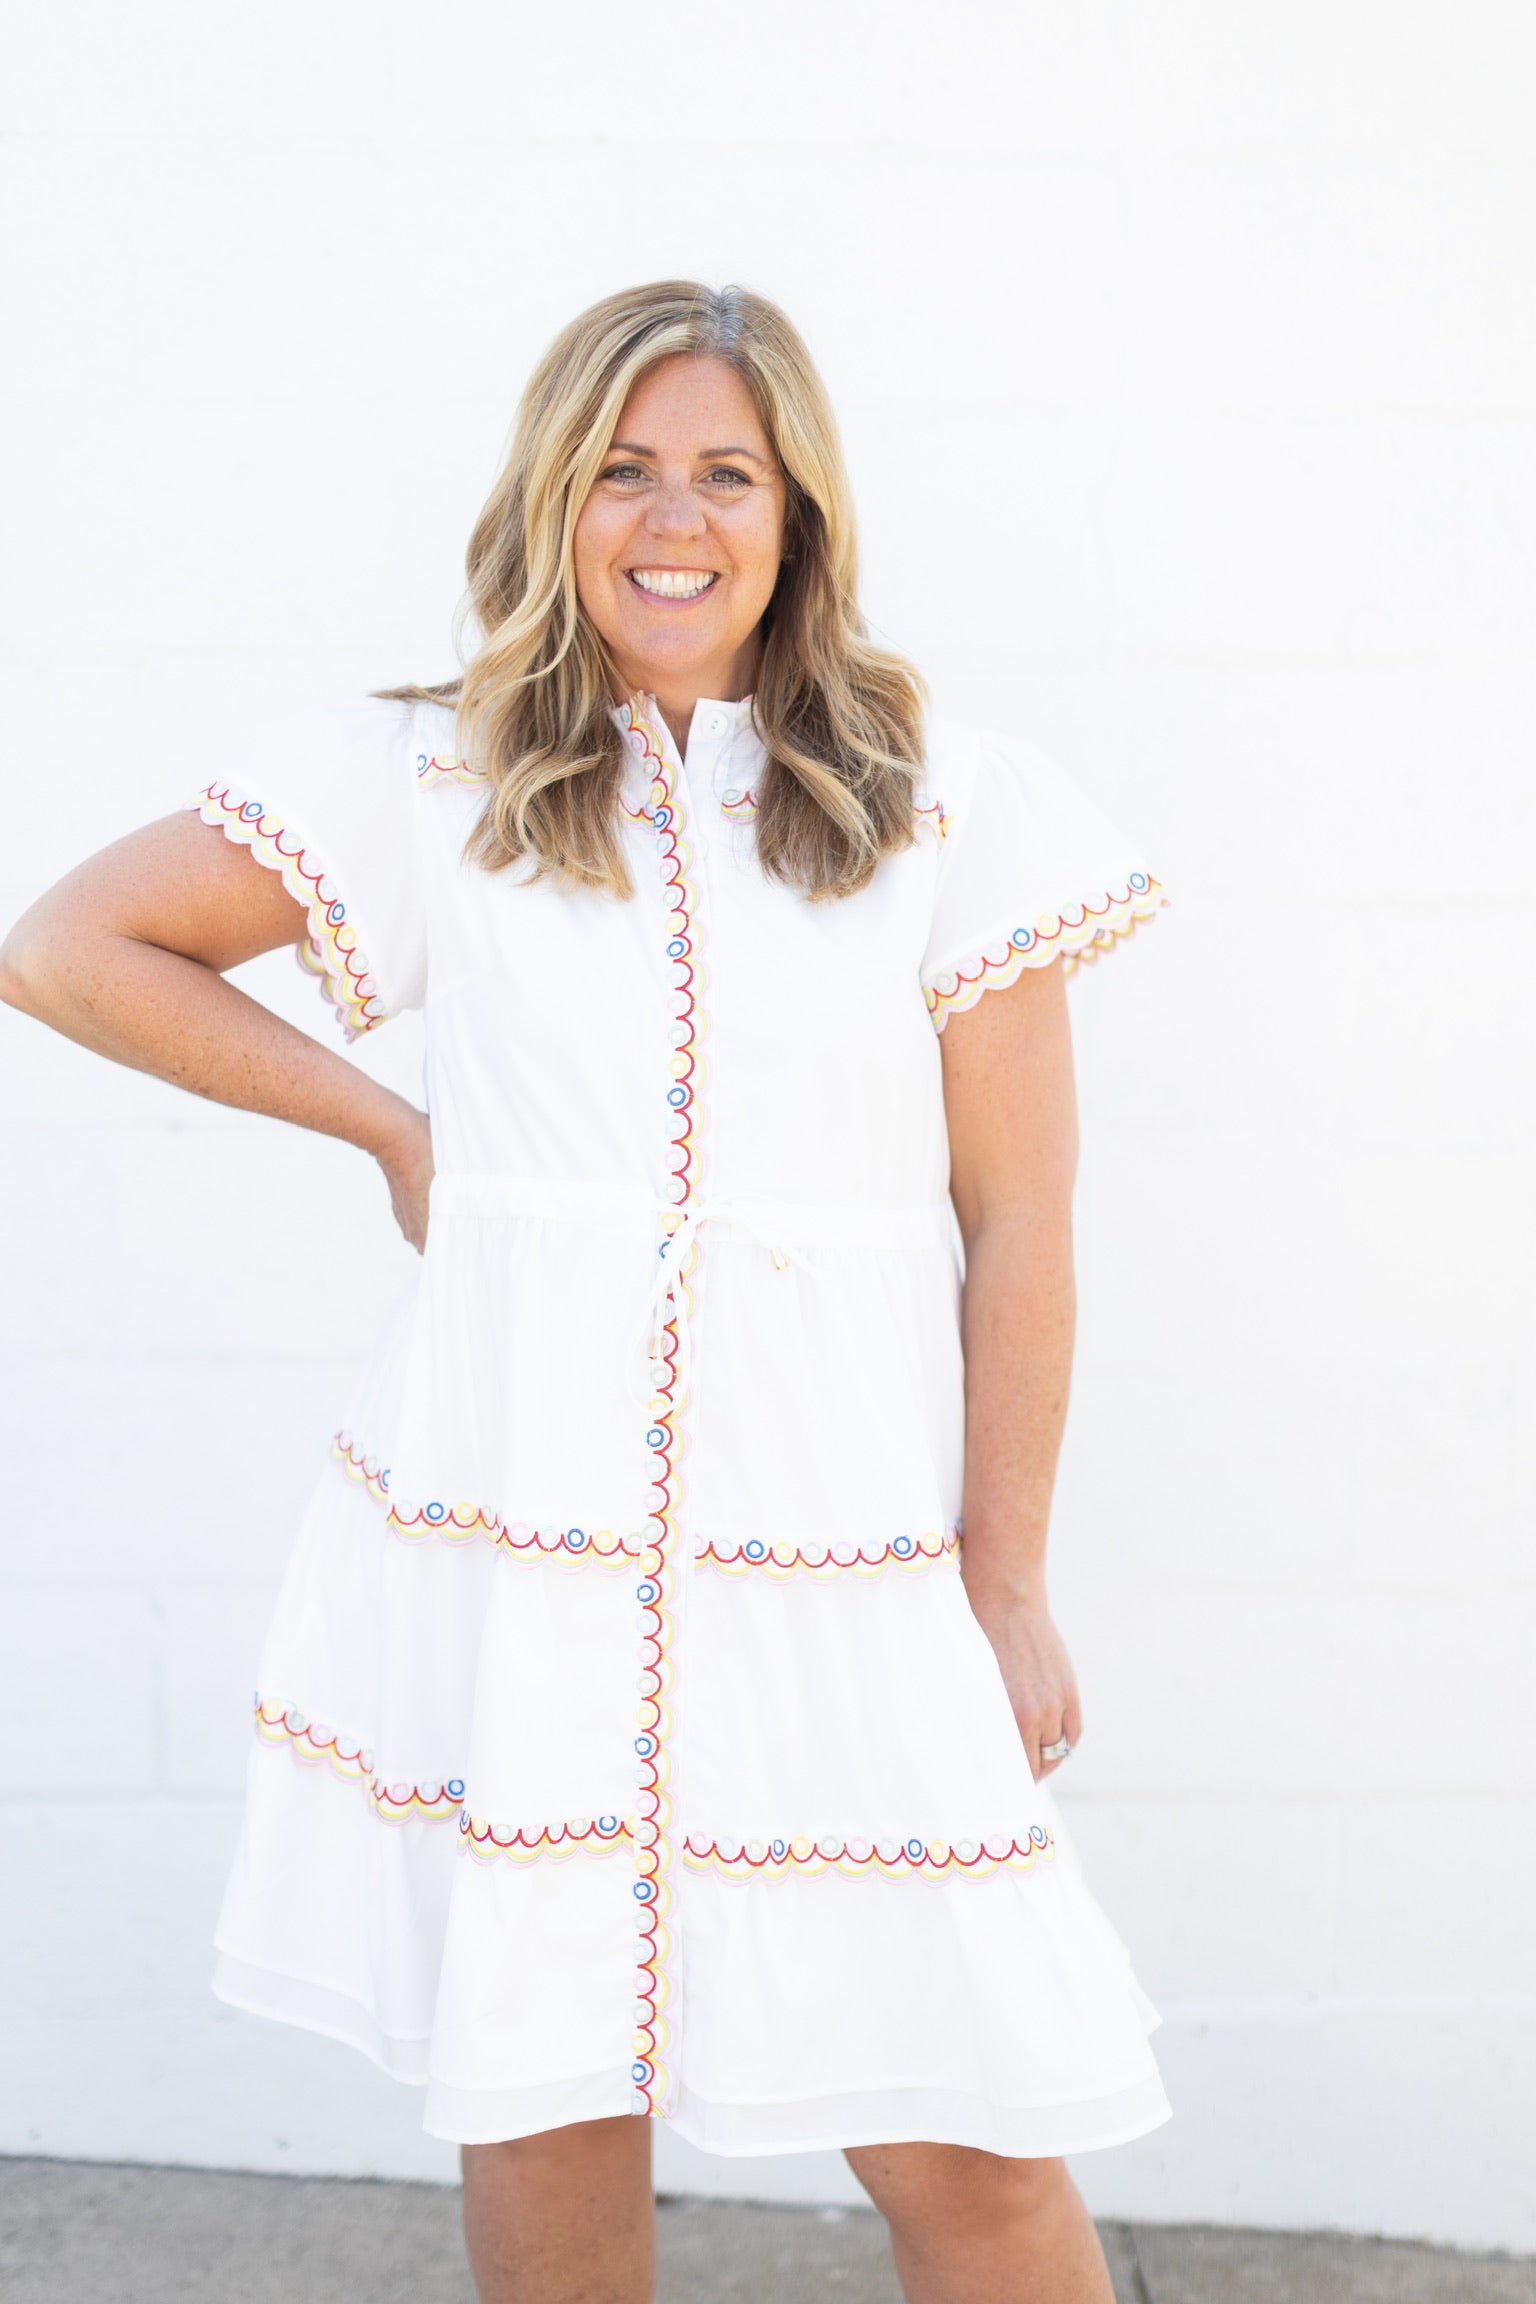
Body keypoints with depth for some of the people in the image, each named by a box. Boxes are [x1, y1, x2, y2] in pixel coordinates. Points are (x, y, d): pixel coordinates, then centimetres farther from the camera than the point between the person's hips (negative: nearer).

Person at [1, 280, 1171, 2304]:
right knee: (546, 2104, 12)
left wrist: (1010, 1585, 1)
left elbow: (1016, 1225, 3)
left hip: (842, 1564, -1)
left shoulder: (953, 809, 3)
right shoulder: (430, 786, 5)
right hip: (511, 1549, 1)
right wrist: (388, 1126, 8)